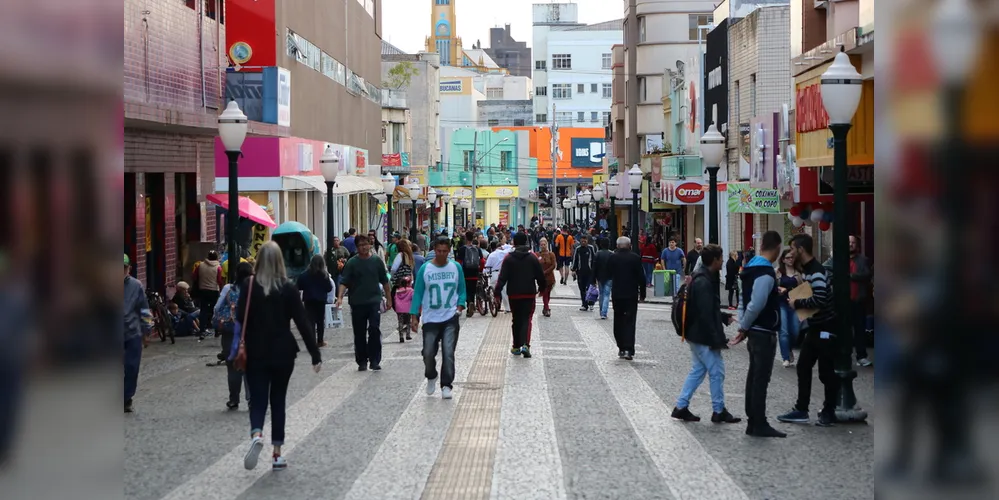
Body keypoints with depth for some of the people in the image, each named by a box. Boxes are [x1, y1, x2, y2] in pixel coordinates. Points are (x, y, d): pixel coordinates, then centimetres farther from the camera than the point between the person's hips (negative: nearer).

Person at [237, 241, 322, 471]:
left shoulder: (248, 286, -7)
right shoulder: (288, 288, -6)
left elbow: (241, 319, -9)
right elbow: (302, 322, -6)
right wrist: (315, 355, -2)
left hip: (256, 354, 0)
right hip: (283, 353, 1)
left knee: (258, 399, 3)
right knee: (278, 400, 13)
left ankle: (256, 435, -28)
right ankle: (277, 454, 13)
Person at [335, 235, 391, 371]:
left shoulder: (377, 261, 6)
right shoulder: (352, 263, 1)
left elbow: (384, 282, 13)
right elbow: (344, 282, -5)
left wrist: (388, 299, 14)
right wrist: (340, 297, -20)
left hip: (374, 302, 0)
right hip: (357, 303, 0)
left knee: (375, 330, -10)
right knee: (359, 333, 6)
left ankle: (375, 360, -5)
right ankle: (362, 361, 16)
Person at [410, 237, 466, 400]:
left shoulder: (456, 267, 2)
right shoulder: (425, 269, -2)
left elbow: (462, 290, 10)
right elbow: (418, 293, 1)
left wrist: (460, 307, -7)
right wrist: (414, 316, -4)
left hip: (450, 318, 0)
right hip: (430, 318, 0)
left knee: (448, 353, -10)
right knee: (428, 353, 2)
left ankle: (446, 385, -1)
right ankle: (431, 377, 32)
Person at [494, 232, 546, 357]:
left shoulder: (509, 258, -5)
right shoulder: (532, 258, -2)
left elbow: (502, 277, -9)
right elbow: (540, 276, 2)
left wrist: (497, 292, -7)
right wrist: (542, 288, 19)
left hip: (514, 294, 1)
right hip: (529, 293, -1)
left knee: (516, 319, 14)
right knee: (526, 319, -1)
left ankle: (516, 346, 20)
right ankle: (525, 344, -21)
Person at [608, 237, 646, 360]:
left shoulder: (613, 258, -4)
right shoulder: (635, 258, -7)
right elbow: (641, 277, -5)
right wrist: (642, 294, 2)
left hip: (616, 294, 1)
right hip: (631, 294, -1)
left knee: (618, 321, 13)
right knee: (630, 322, -1)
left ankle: (621, 348, 16)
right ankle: (629, 350, -11)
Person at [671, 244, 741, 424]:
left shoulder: (701, 278, 10)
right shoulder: (704, 283, -22)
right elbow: (705, 314, -25)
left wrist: (724, 317, 16)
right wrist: (716, 339, -22)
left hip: (696, 335, 11)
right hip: (703, 336, -11)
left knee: (697, 370, 16)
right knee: (717, 372, 1)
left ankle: (681, 407, 18)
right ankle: (719, 411, 11)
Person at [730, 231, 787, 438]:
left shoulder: (751, 268, 11)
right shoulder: (766, 273, -20)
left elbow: (743, 300, 14)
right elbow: (756, 305, -25)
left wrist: (743, 327, 10)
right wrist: (744, 328, -12)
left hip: (756, 332, 9)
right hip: (764, 333, -9)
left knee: (754, 377, 12)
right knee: (761, 379, -4)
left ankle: (753, 422, 18)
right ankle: (760, 425, -1)